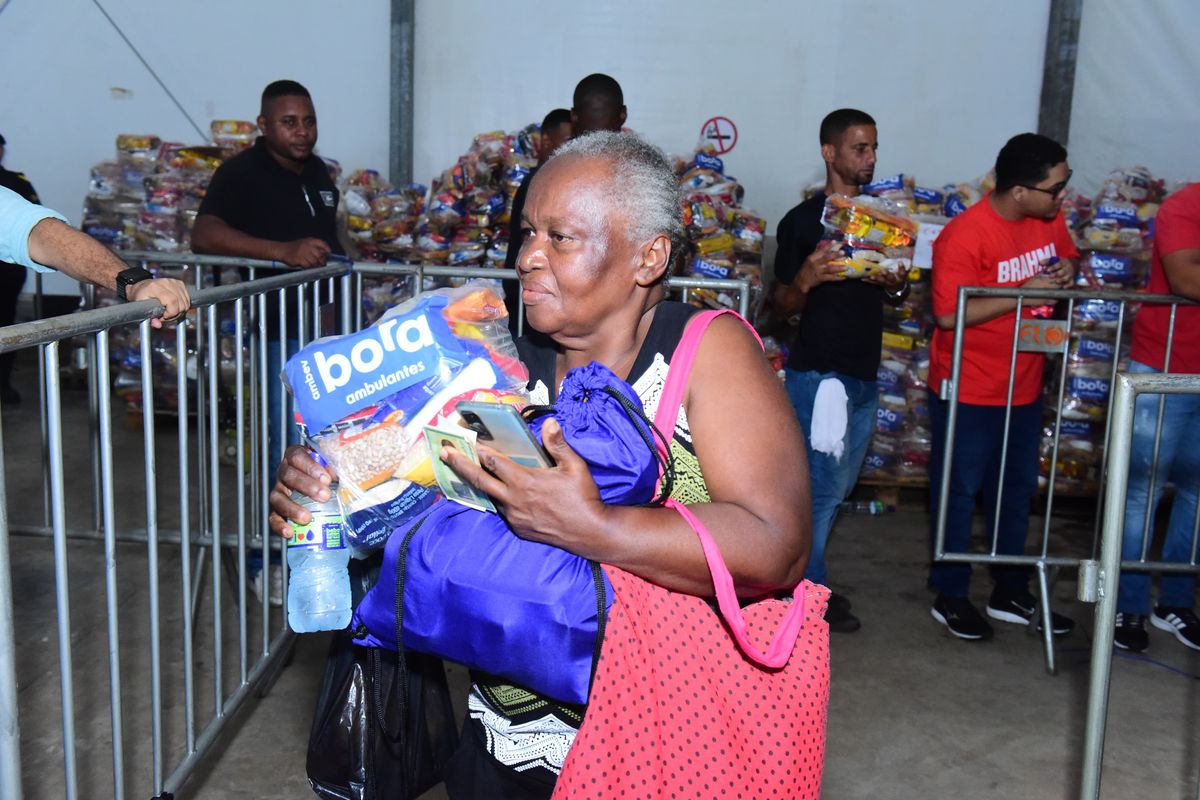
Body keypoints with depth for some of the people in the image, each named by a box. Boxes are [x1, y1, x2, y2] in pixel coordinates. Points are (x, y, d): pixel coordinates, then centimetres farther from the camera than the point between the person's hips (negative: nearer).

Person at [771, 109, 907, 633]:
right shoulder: (802, 221, -6)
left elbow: (895, 298, 18)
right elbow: (782, 305, -4)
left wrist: (895, 285, -5)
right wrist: (805, 280, -25)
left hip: (865, 375, 7)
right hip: (818, 373, -6)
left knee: (837, 487, 14)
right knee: (825, 486, -5)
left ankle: (803, 574, 29)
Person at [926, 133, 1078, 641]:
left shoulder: (1049, 218, 0)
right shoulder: (964, 236, -23)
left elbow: (1068, 255, 19)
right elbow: (948, 314, -26)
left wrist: (1067, 270, -5)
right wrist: (1023, 292, -25)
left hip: (1024, 385, 8)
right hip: (968, 388, -7)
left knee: (1018, 488, 17)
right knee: (959, 490, 5)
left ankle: (1010, 593, 32)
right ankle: (950, 597, 20)